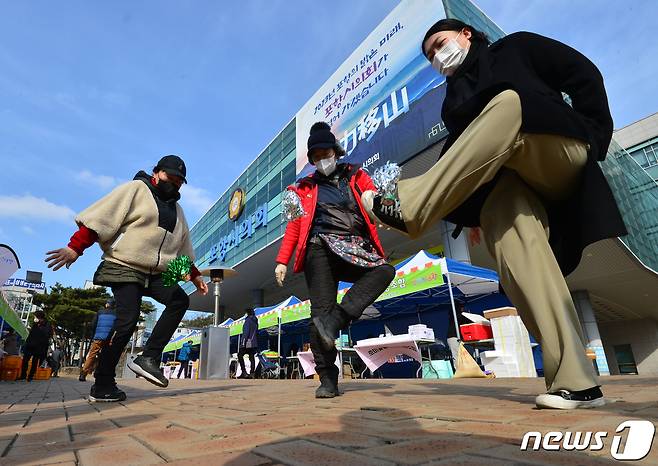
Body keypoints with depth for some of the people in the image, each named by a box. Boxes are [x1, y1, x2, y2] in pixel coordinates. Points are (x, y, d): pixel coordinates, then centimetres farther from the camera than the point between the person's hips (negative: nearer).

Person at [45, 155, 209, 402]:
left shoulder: (176, 209, 22)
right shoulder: (136, 189, 2)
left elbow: (183, 247, 24)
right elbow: (101, 217, -8)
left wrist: (195, 275, 19)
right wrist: (75, 247, -17)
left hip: (156, 273, 6)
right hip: (125, 268, -6)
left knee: (180, 300, -17)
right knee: (127, 321, -13)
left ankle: (148, 358, -14)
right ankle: (102, 385, 3)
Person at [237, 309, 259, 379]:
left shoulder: (248, 320, -10)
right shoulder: (255, 321, 15)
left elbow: (246, 332, -18)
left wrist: (243, 342, -18)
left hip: (248, 342, -8)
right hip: (254, 343, 8)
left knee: (240, 355, 1)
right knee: (252, 357, 7)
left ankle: (244, 372, -5)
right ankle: (252, 373, 6)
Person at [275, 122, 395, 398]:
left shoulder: (356, 177, 22)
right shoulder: (305, 188, 22)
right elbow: (294, 225, 16)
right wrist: (282, 261, 5)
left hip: (356, 251, 1)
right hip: (321, 248, -1)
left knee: (384, 270, -28)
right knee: (321, 309, -13)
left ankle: (336, 320, -29)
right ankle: (327, 379, -5)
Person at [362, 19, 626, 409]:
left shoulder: (516, 48, 22)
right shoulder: (455, 100, 29)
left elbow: (585, 74, 12)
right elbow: (459, 163, 19)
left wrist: (595, 135, 0)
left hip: (559, 158, -2)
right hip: (504, 180, 3)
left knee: (510, 104, -30)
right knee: (516, 248, -26)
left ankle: (409, 208, -36)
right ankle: (576, 381, -24)